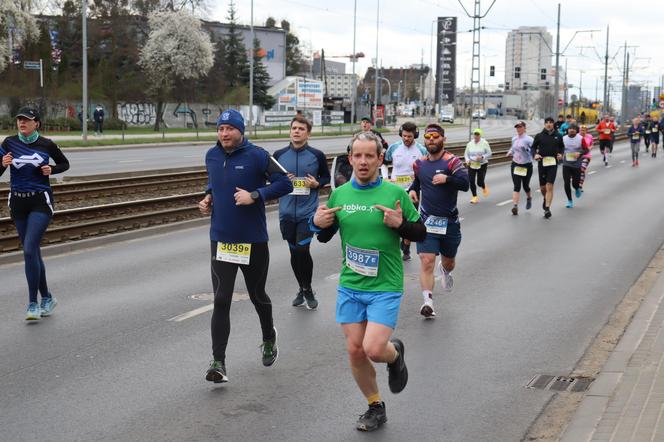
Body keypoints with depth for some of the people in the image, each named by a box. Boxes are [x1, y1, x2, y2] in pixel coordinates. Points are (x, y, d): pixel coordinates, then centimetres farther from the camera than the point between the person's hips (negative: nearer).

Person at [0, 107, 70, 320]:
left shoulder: (46, 144, -2)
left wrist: (51, 170, -6)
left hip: (41, 202, -3)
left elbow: (64, 164, 13)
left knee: (29, 250, -16)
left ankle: (33, 303, -9)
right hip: (18, 202, 3)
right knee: (32, 252, 11)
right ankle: (47, 298, 27)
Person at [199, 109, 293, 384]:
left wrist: (255, 196, -21)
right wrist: (209, 197, 5)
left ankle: (269, 340, 43)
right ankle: (218, 362, -5)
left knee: (257, 296, 16)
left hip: (254, 240, -3)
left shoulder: (257, 156, -11)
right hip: (221, 240, 3)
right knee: (221, 302, -6)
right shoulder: (212, 156, 5)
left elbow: (285, 184, -11)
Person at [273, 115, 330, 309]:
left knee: (302, 250, -13)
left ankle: (307, 289, 8)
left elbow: (326, 177, 10)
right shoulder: (279, 154, 3)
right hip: (287, 212, 3)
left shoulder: (317, 155, -2)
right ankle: (302, 289, 28)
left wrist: (317, 184, -11)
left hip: (308, 212, -3)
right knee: (294, 252, 10)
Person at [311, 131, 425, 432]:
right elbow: (325, 237, 16)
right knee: (355, 351, 4)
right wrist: (318, 223, -6)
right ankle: (375, 408, 26)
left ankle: (395, 354, 22)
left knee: (373, 349, -15)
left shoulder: (395, 193, -6)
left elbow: (421, 233, 1)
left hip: (385, 287, -4)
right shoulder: (339, 194, 4)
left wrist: (401, 224, -19)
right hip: (349, 286, 4)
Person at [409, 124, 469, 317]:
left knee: (448, 261, 18)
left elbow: (465, 184, -22)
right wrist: (412, 191, 7)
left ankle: (446, 272, 54)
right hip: (427, 221, 2)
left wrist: (447, 179, -36)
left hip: (450, 221, -1)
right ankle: (428, 301, -15)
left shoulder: (452, 162, -9)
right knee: (427, 262, -14)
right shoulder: (420, 164, 7)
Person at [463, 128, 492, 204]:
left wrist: (482, 157, -22)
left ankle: (484, 187, 34)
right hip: (471, 165, 3)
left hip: (482, 165, -3)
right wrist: (467, 160, -10)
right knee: (471, 181, -4)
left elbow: (489, 154, -5)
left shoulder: (484, 143, -7)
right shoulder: (470, 144, 3)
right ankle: (474, 197, 13)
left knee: (480, 182, -3)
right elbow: (466, 153, 10)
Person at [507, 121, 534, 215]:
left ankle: (529, 198, 43)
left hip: (527, 165, -3)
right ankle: (515, 206, -13)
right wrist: (510, 152, 7)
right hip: (515, 165, 3)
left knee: (525, 185, 10)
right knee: (517, 186, -6)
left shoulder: (529, 139, -12)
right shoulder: (514, 139, 6)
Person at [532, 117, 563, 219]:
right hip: (542, 163, 1)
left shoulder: (558, 136, 3)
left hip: (553, 164, -1)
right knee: (542, 187, 10)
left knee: (549, 186, -12)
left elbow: (562, 147, 16)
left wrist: (561, 154, -3)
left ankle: (547, 208, -11)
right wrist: (535, 154, -11)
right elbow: (534, 147, 8)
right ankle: (545, 199, 44)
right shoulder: (539, 136, 1)